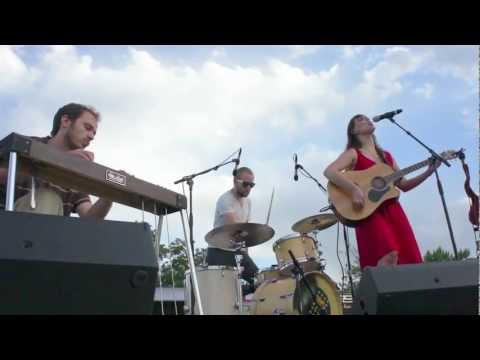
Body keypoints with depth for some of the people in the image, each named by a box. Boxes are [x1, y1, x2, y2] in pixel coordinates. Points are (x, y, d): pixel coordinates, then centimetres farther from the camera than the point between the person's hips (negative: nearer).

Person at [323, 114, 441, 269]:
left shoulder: (386, 156, 22)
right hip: (370, 212, -6)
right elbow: (329, 172, -15)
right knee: (390, 255, -25)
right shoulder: (353, 153, 2)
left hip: (392, 209, 7)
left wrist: (429, 171, 11)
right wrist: (354, 190, -26)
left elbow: (404, 185, 22)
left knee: (409, 258, -3)